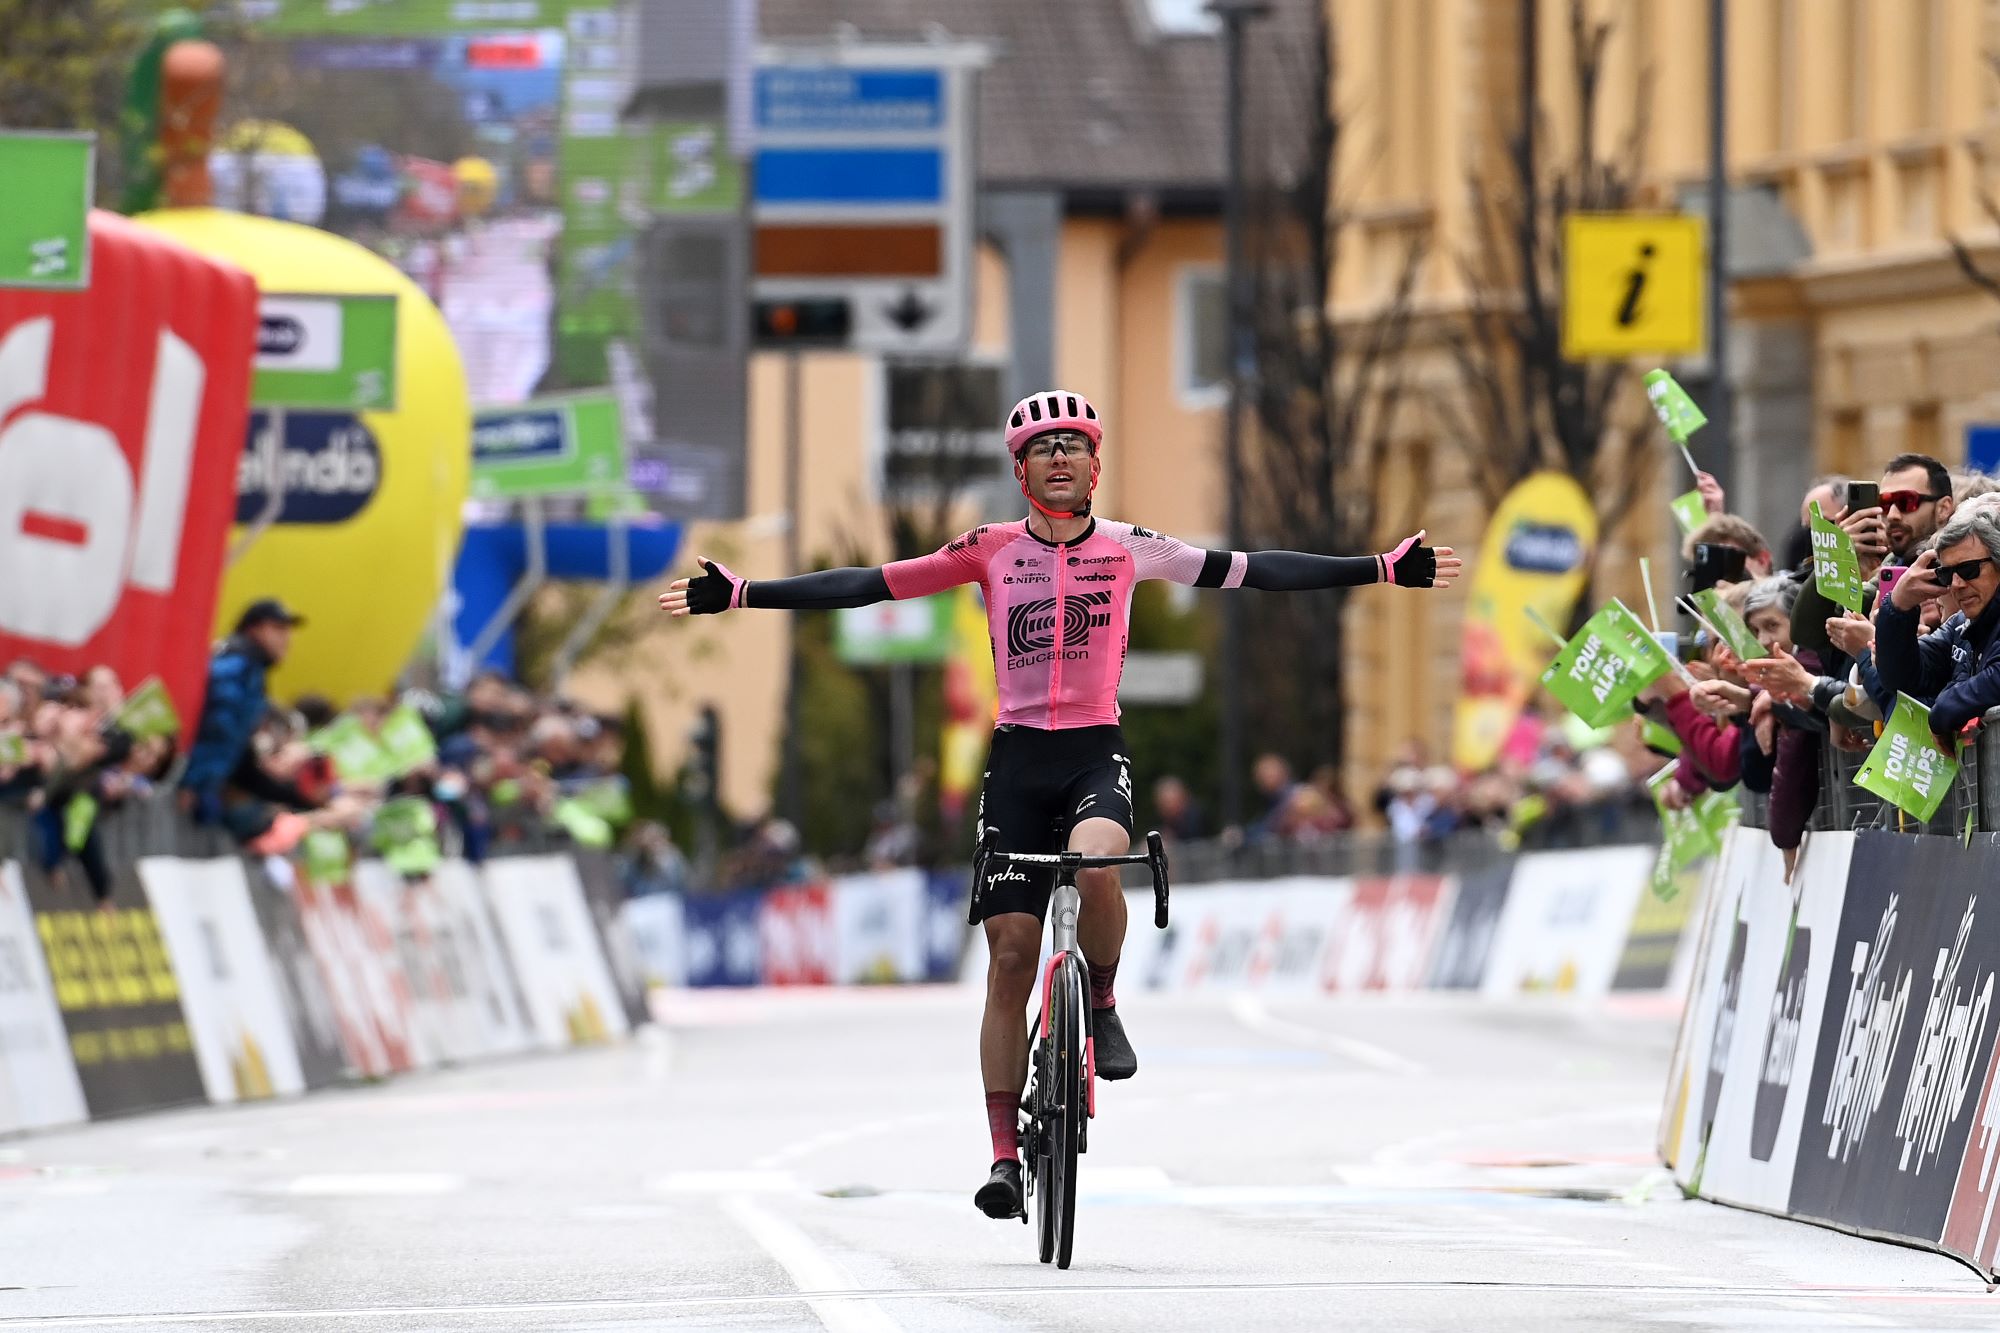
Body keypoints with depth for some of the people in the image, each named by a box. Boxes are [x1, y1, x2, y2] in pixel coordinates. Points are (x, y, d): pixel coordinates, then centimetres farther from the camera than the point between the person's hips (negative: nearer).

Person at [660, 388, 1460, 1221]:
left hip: (1097, 754, -1)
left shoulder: (1128, 549, 3)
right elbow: (868, 586, 0)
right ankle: (1005, 1154, 2)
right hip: (1018, 759, 1)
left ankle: (1103, 1004, -6)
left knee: (1095, 860, -35)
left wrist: (1388, 570, -4)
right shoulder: (992, 551, 2)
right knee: (1010, 956, -4)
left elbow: (1248, 572, 1)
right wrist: (739, 595, -6)